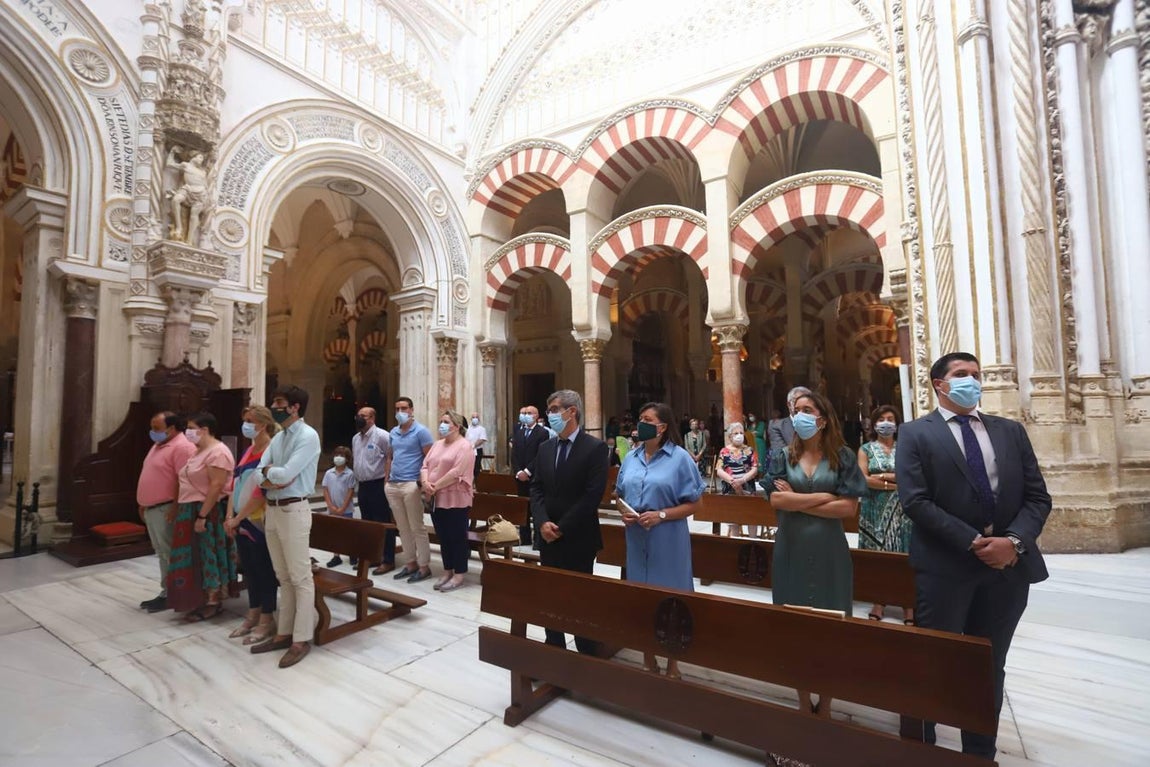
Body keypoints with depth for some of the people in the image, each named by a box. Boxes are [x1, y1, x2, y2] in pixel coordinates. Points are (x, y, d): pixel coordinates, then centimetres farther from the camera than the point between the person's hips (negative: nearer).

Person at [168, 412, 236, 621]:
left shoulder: (217, 452, -18)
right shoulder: (198, 451, 15)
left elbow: (217, 487, -24)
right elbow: (190, 483, 19)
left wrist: (202, 515, -25)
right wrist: (193, 514, 16)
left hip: (208, 513, -10)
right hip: (191, 512, 10)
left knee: (208, 557, -2)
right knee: (196, 558, 14)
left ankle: (213, 603, 7)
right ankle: (201, 600, 24)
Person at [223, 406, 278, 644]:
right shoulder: (248, 450, 12)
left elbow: (262, 491, -18)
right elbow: (235, 483, 11)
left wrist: (237, 518, -14)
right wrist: (230, 515, 0)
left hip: (259, 520, -8)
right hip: (241, 520, 8)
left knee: (264, 570, 2)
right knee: (249, 568, 16)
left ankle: (267, 620, 14)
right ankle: (253, 616, 28)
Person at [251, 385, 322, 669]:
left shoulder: (308, 436, -13)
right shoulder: (277, 438, 12)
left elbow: (285, 474, -21)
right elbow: (259, 476, 6)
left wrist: (269, 471, -2)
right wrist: (274, 478, -14)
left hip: (294, 510, -8)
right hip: (271, 510, 8)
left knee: (301, 578, 1)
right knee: (284, 577, 16)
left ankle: (301, 639, 10)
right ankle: (284, 633, 27)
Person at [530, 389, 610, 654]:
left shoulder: (595, 447, -11)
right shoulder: (546, 447, 7)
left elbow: (593, 494, -17)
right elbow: (536, 488, 6)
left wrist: (562, 527, -16)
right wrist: (543, 523, -10)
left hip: (579, 538, -5)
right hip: (548, 537, 5)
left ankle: (587, 654, 26)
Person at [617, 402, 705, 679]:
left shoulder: (680, 458, -7)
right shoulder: (631, 458, 7)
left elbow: (695, 503, -7)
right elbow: (620, 495, 16)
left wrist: (661, 515, -19)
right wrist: (623, 514, -6)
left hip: (667, 541, -4)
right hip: (636, 539, 4)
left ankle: (672, 664, 27)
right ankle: (648, 658, 32)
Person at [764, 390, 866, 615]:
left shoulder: (843, 456, -1)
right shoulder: (783, 456, 2)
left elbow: (848, 507, -9)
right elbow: (776, 499, -9)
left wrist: (796, 502, -10)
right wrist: (824, 497, -11)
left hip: (829, 548, -1)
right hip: (790, 547, 1)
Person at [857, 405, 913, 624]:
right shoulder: (866, 449, 4)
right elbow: (863, 480, -7)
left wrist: (883, 476, -12)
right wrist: (897, 484, -10)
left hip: (900, 510, 0)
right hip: (875, 509, 0)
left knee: (902, 554, -1)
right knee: (877, 553, 3)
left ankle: (907, 603, 8)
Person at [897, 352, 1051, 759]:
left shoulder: (1011, 431, 11)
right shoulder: (915, 433, -3)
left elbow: (1037, 496, 6)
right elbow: (916, 501, -11)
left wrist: (1014, 541, -11)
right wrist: (974, 542, -16)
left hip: (1008, 566, 5)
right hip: (945, 567, -4)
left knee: (990, 668, 17)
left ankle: (980, 752, 34)